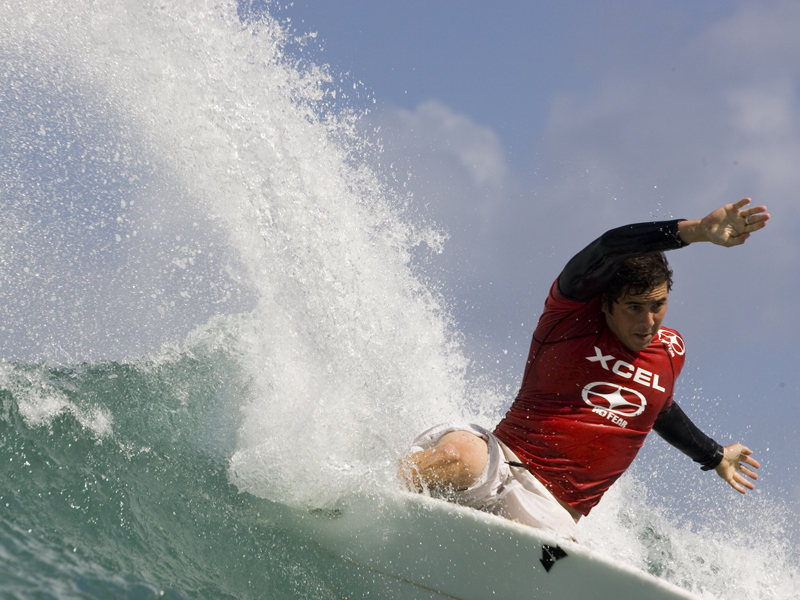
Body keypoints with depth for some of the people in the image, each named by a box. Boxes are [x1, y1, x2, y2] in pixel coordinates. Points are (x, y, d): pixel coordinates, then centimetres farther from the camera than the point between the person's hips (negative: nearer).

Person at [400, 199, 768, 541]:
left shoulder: (671, 352, 14)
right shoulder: (575, 309, -1)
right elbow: (607, 251, -23)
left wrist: (715, 456, 52)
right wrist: (695, 231, -32)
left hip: (550, 510, 4)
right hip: (500, 462, -4)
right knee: (458, 456, -41)